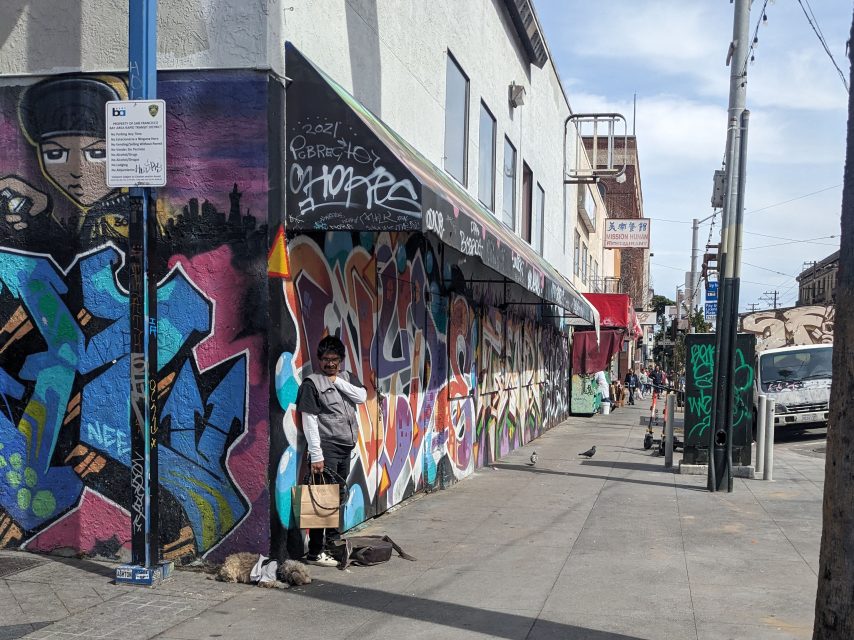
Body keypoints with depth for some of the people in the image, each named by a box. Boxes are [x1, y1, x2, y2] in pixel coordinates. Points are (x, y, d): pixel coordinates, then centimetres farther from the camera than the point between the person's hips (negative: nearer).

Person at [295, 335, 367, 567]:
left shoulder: (347, 378, 14)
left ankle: (334, 541, 26)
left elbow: (362, 396, -2)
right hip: (326, 447, -7)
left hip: (346, 447, 7)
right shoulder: (312, 383, -6)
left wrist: (338, 382, -9)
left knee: (339, 496, 14)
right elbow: (309, 421, -11)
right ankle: (315, 552, -5)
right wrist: (316, 455, -16)